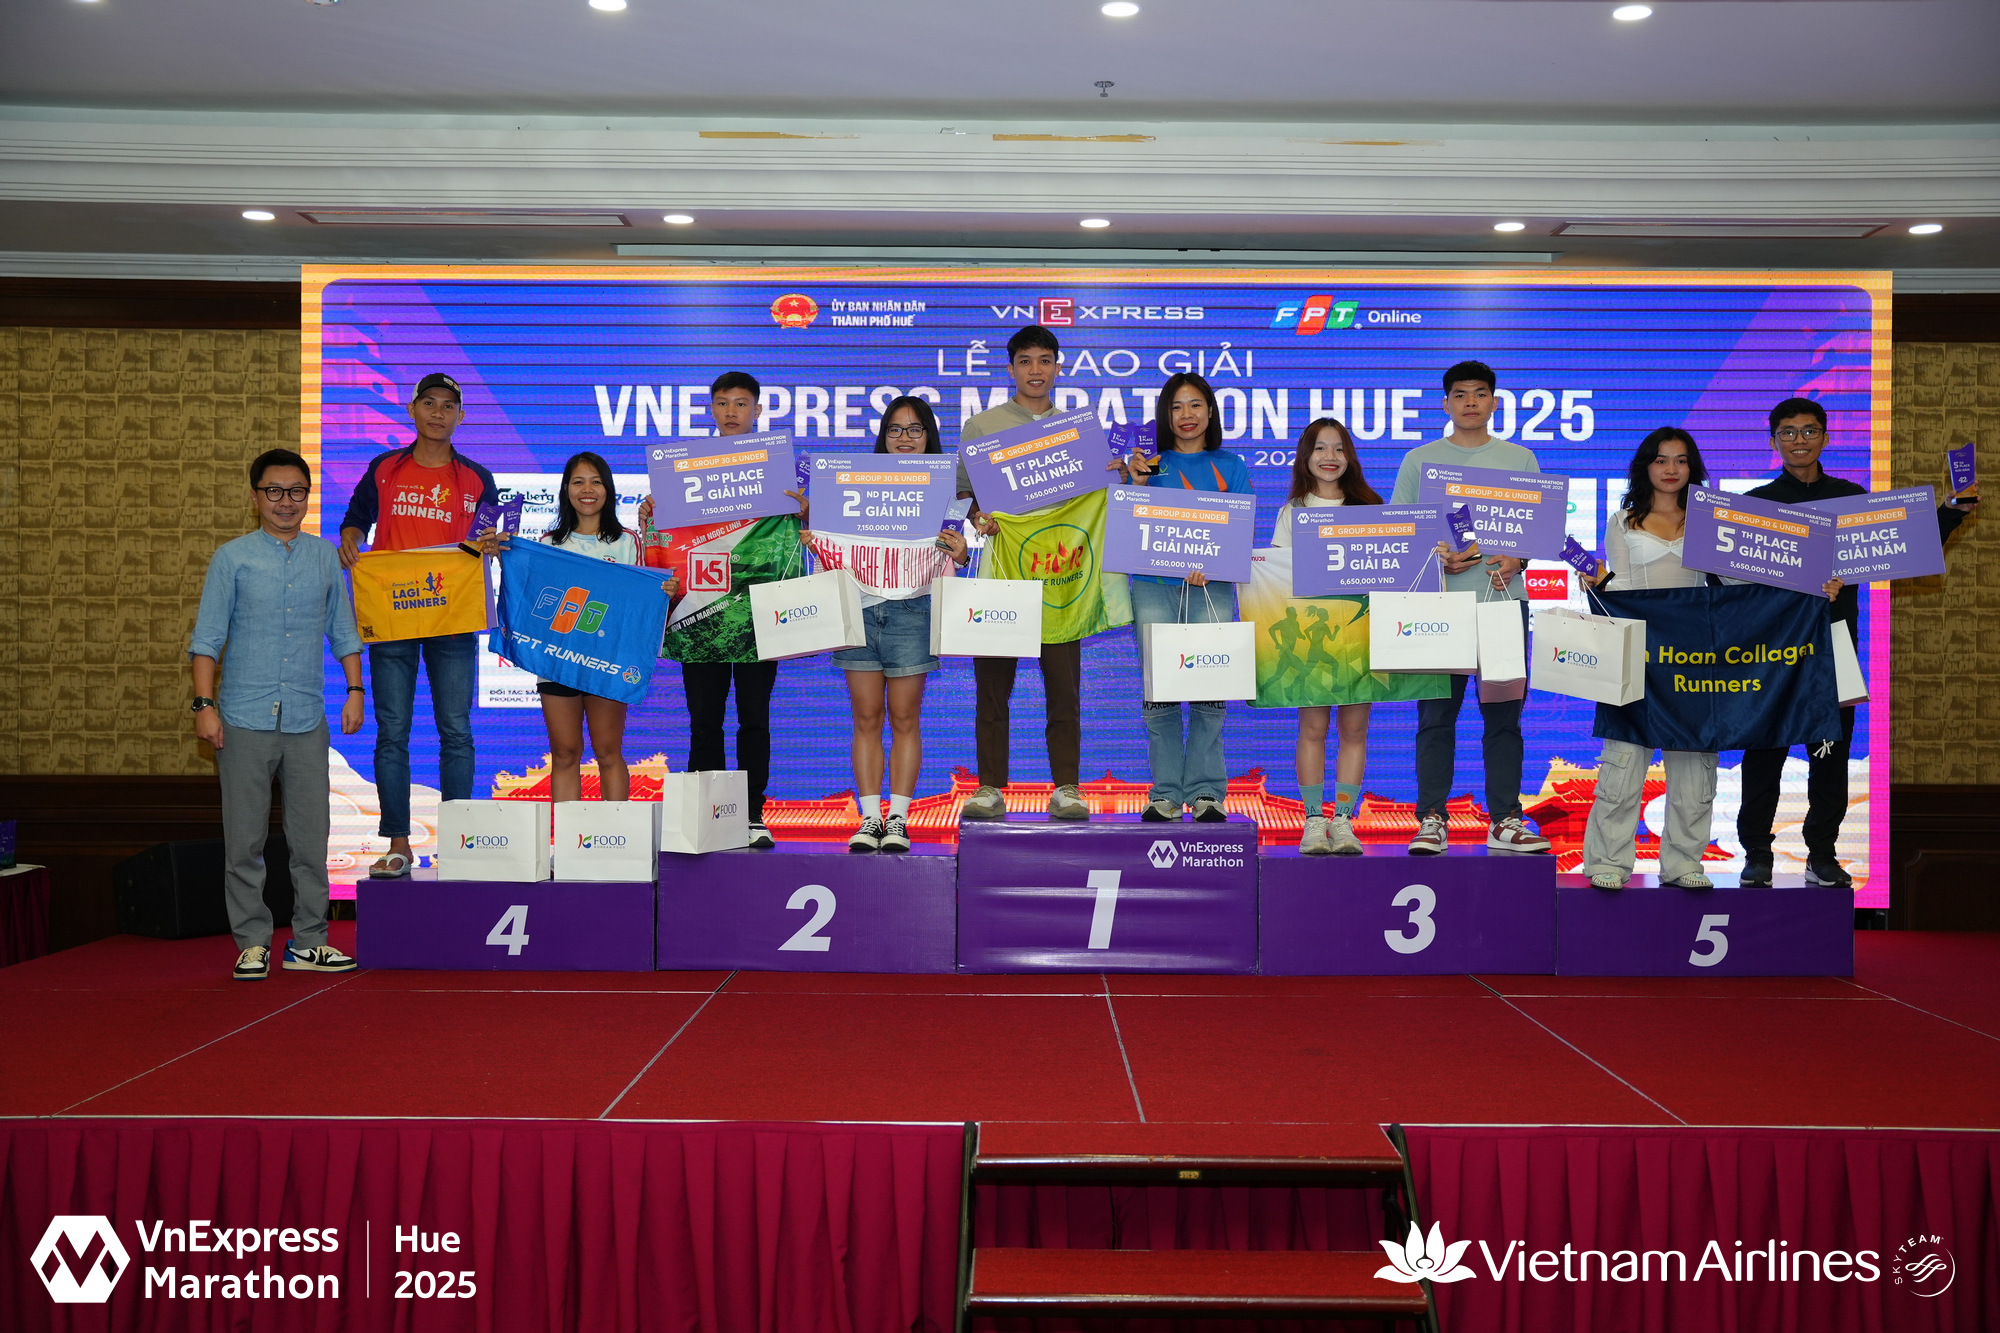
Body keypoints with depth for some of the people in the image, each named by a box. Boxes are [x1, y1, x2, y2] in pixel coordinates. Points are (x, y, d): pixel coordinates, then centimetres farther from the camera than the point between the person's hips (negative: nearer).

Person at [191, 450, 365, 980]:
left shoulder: (326, 557, 11)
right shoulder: (232, 558, 4)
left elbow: (342, 631, 17)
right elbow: (207, 638, 2)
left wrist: (355, 689, 7)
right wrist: (204, 704, -6)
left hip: (307, 719, 2)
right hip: (245, 718, -2)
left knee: (311, 836, 4)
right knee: (245, 838, 2)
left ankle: (309, 941, 13)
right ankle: (252, 942, 12)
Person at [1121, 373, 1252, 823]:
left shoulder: (1231, 467, 12)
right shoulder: (1150, 465, 12)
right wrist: (1138, 484, -7)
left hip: (1212, 588, 0)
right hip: (1154, 586, 0)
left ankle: (1206, 791, 3)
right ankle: (1166, 793, 5)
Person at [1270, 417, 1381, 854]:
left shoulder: (1369, 507, 12)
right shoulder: (1292, 512, 11)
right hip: (1309, 625, -1)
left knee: (1354, 726, -1)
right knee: (1313, 724, -3)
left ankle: (1344, 819, 5)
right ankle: (1314, 819, 3)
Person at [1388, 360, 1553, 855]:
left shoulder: (1521, 459, 14)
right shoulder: (1419, 460, 9)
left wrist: (1515, 560, -7)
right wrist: (1435, 555, -11)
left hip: (1504, 597, 1)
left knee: (1504, 712, 3)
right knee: (1436, 712, -2)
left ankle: (1505, 820, 9)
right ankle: (1432, 819, 3)